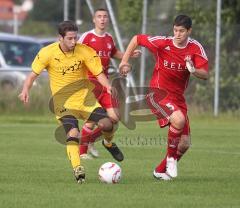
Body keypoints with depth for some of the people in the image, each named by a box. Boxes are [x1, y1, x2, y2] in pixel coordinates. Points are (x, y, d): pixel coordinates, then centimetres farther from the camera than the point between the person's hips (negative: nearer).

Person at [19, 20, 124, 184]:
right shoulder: (48, 53, -11)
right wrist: (26, 89, -20)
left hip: (84, 96, 2)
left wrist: (108, 86, -26)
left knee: (106, 124, -13)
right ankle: (78, 169, -18)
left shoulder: (84, 51, -9)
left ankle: (109, 144, 21)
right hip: (63, 101, -2)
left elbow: (99, 73, -6)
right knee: (73, 134, -24)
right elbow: (34, 73, -3)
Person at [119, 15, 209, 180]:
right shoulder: (163, 43, -11)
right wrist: (124, 61, -2)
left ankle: (161, 170, 26)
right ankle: (171, 157, -13)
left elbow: (205, 75, -11)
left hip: (178, 97, 5)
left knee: (185, 144, 3)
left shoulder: (195, 48, -5)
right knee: (179, 119, -35)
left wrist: (194, 71, -33)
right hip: (157, 92, -5)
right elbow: (137, 39, 2)